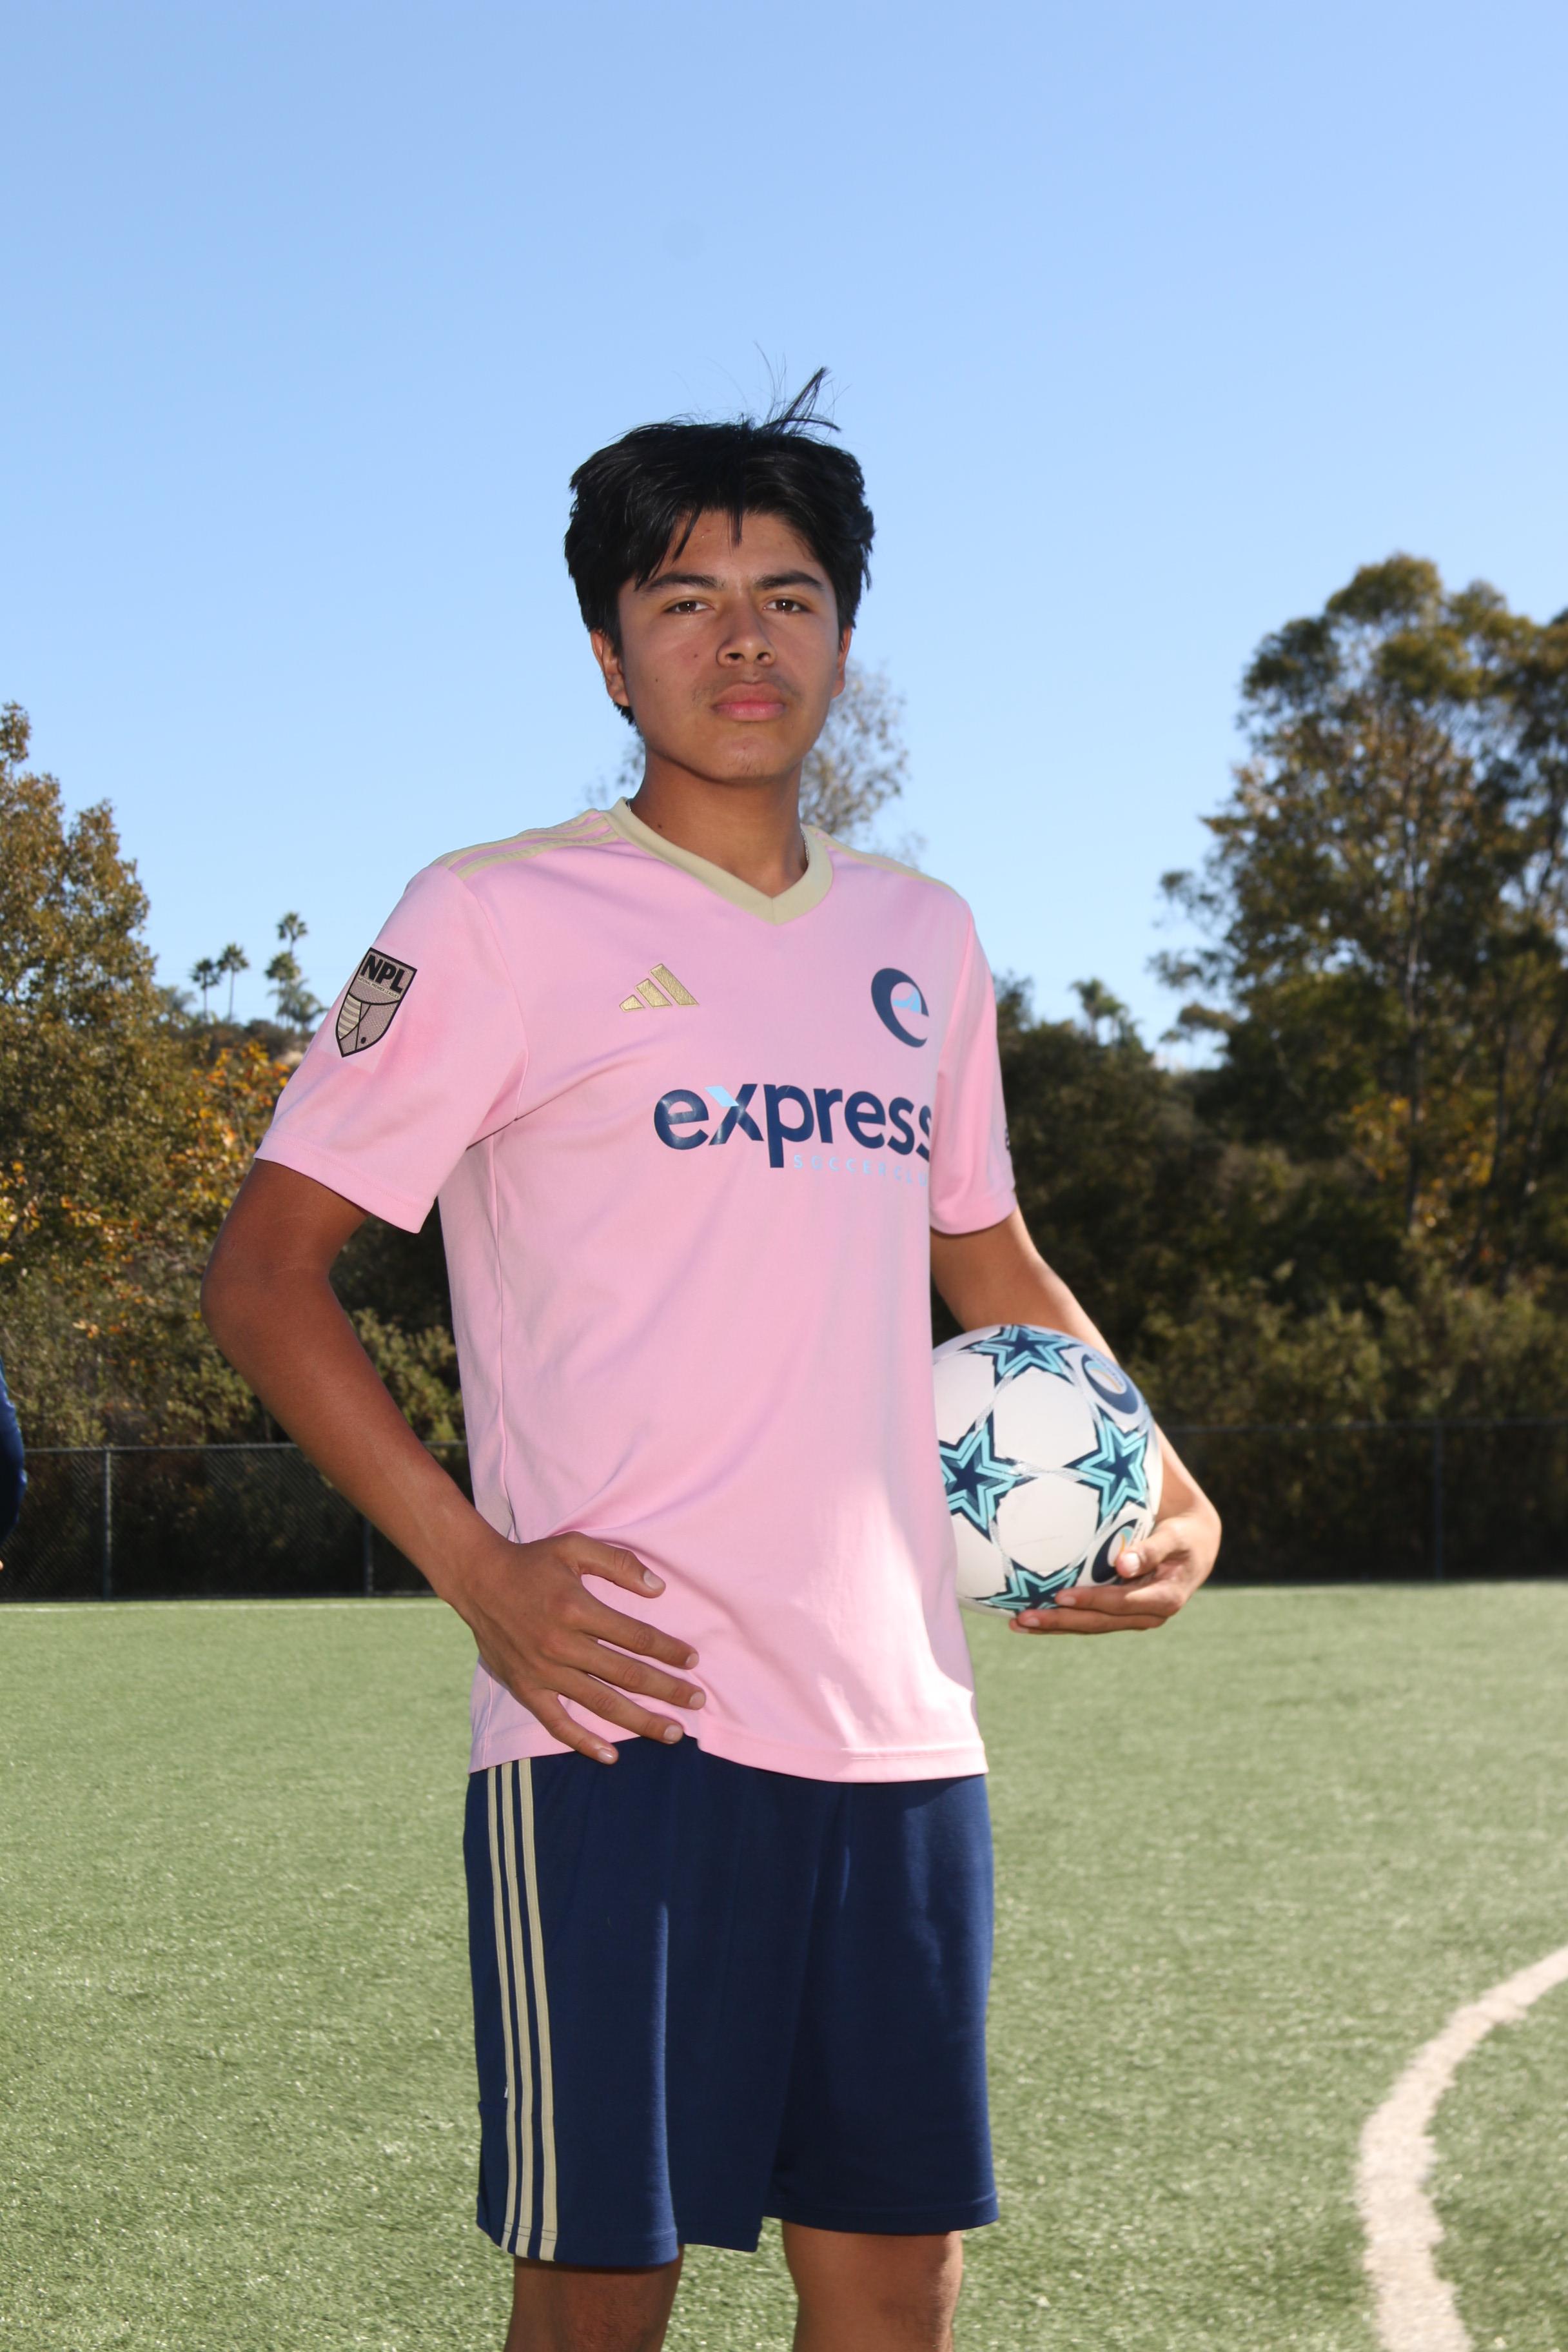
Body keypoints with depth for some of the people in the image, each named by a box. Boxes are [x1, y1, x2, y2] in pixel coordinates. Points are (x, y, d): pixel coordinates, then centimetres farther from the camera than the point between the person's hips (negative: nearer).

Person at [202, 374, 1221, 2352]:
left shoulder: (921, 938, 15)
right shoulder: (500, 917, -2)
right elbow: (263, 1273, -3)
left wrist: (1163, 1484, 10)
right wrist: (473, 1566, -14)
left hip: (903, 1727, 5)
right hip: (619, 1717, -5)